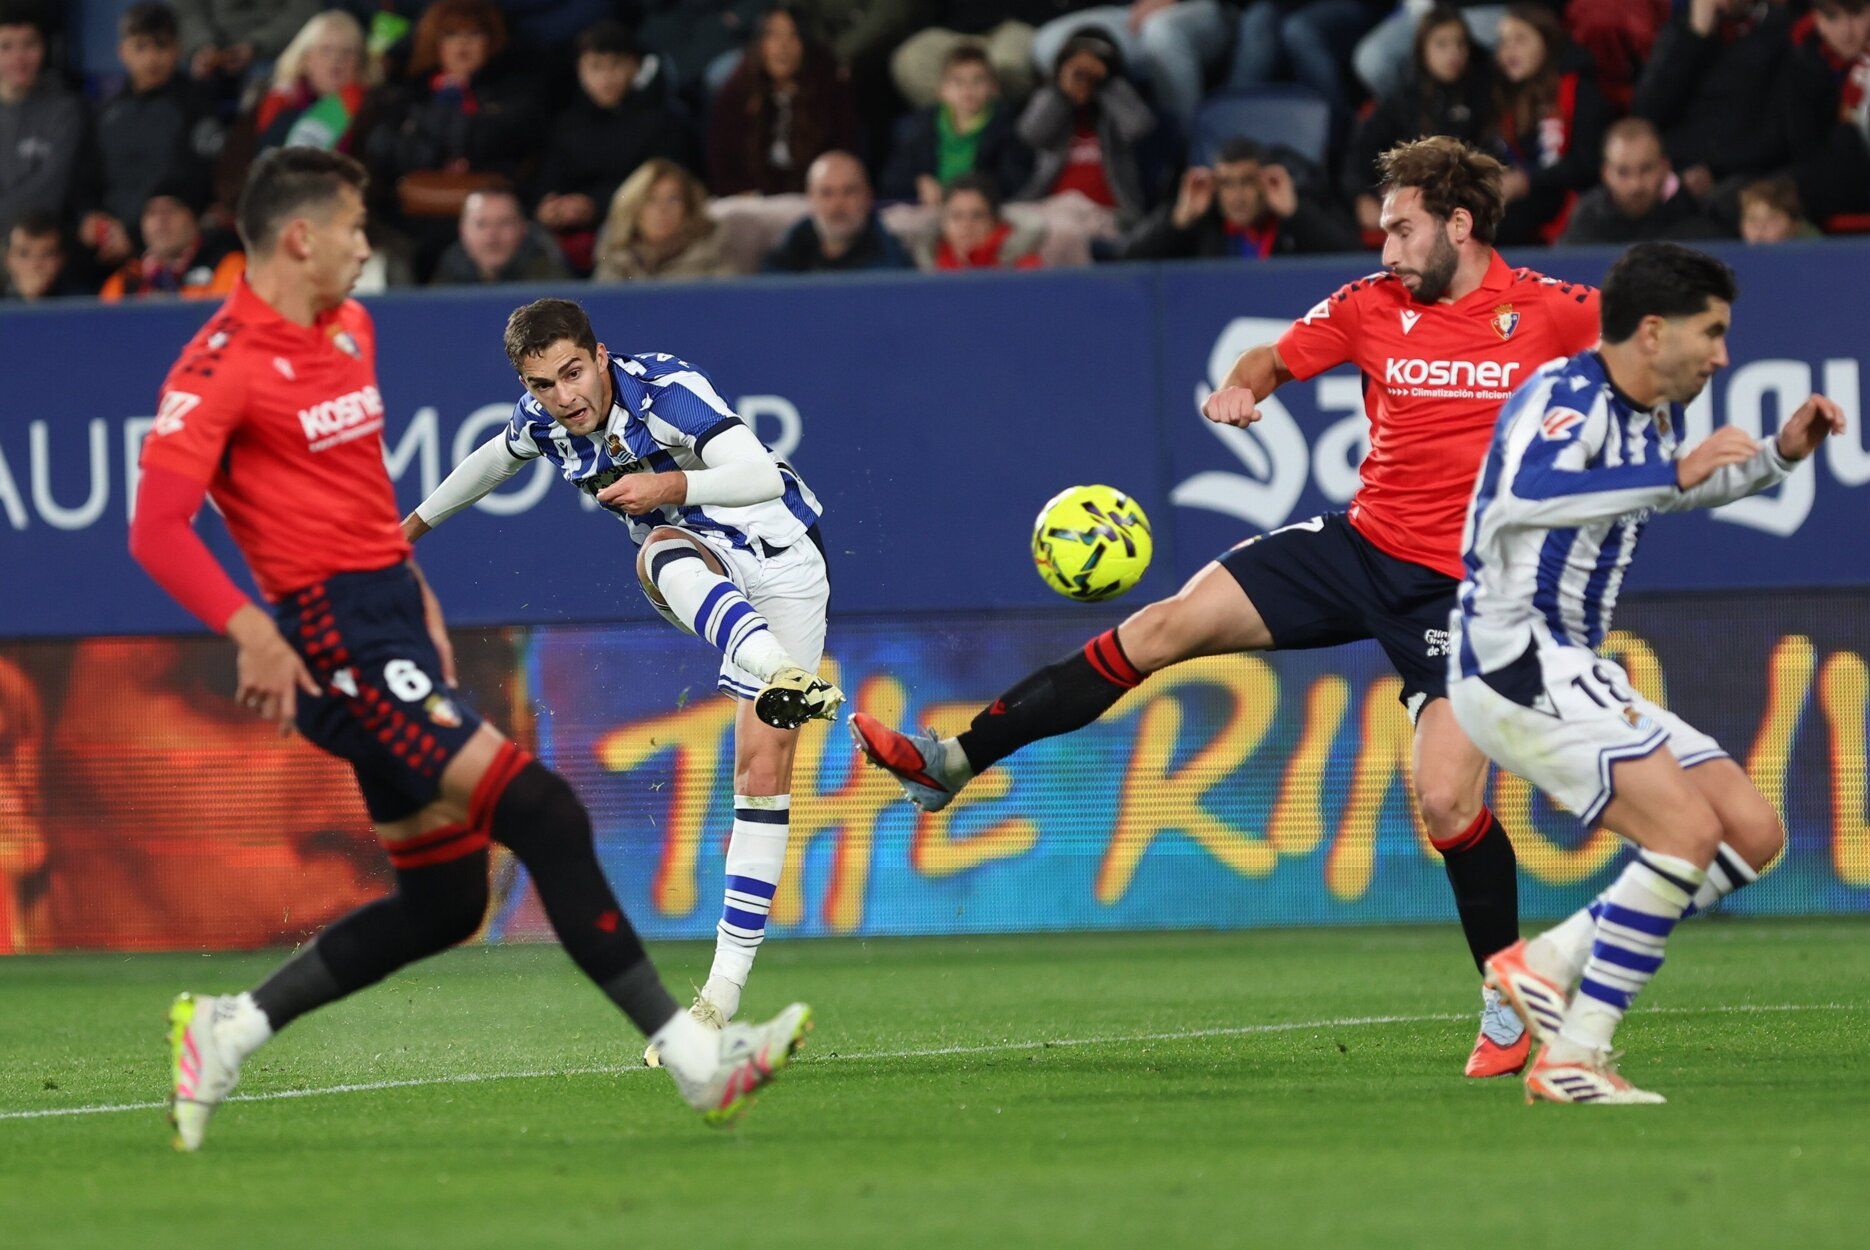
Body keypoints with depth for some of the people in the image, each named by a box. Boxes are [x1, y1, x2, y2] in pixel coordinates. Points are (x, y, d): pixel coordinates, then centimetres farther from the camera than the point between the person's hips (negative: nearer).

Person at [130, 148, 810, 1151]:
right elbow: (156, 530, -20)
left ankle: (227, 1030, 18)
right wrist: (251, 631, -31)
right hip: (334, 640, -10)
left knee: (444, 900, 9)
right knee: (544, 816, -16)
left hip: (391, 626, 10)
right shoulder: (222, 367, -13)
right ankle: (692, 1056, -15)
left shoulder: (349, 329, 14)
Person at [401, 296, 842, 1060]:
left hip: (776, 556, -4)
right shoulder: (543, 423, -7)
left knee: (765, 764, -13)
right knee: (664, 556, -35)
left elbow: (761, 476, -34)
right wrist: (419, 520, 33)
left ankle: (725, 989, -11)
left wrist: (673, 486, -49)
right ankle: (788, 679, -63)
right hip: (695, 564, 4)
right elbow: (497, 458, 19)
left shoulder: (668, 389, -24)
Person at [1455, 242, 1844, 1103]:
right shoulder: (1565, 396, -15)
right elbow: (1518, 499, -36)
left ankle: (1547, 964, 1)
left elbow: (1681, 490, 38)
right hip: (1513, 662, -10)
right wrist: (1669, 472, -35)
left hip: (1569, 670, 10)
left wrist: (1778, 456, 22)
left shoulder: (1652, 417, 14)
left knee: (1754, 835, 3)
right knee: (1688, 830, -22)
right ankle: (1573, 1059, -19)